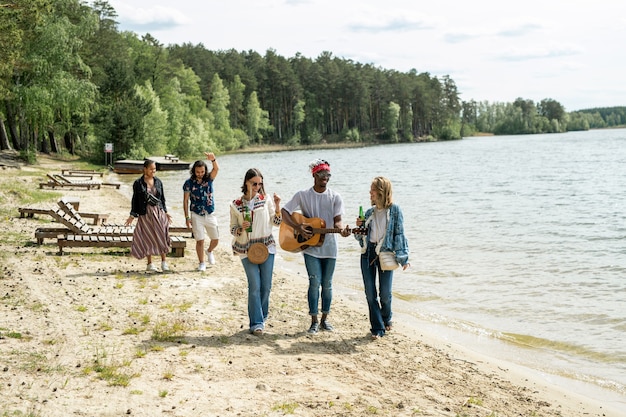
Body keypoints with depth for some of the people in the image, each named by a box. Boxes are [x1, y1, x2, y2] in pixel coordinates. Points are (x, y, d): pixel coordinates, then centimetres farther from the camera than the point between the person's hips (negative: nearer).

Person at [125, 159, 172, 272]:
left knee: (162, 236, -3)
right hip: (145, 213, -2)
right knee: (148, 238, 3)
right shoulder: (138, 183, -2)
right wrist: (132, 215, -1)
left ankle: (163, 262, 6)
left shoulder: (158, 182, 7)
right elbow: (135, 199, 1)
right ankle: (150, 264, 14)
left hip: (159, 212, 2)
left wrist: (165, 211, 8)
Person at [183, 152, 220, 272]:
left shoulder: (209, 179, -3)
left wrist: (213, 159, -45)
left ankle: (209, 251, 40)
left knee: (215, 239, 9)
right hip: (196, 216, -2)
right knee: (200, 240, -2)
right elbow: (185, 200, -1)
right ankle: (201, 263, 13)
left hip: (210, 215, 2)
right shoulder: (189, 183, -6)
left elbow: (216, 169, -23)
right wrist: (187, 217, -6)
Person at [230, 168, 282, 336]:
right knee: (254, 286, -7)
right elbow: (233, 229, 6)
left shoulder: (266, 199, 3)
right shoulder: (236, 205, 1)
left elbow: (276, 222, 4)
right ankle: (256, 323, 0)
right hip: (247, 249, -1)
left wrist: (277, 207, -11)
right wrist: (241, 229, -15)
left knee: (266, 286, 4)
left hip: (266, 247, 1)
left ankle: (262, 316, 24)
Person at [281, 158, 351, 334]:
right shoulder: (302, 195, -3)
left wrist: (341, 230, -26)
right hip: (310, 246, -2)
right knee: (315, 282, -7)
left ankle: (324, 319, 22)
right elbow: (284, 213, -3)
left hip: (329, 246, 2)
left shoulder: (335, 197, 0)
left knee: (327, 284, 8)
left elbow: (337, 221, -4)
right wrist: (298, 228, -15)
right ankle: (314, 321, 5)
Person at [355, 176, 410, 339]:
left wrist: (403, 257, -11)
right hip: (368, 253, 4)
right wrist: (359, 227, -5)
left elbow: (399, 233, -5)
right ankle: (377, 328, 11)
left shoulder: (394, 210, -2)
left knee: (385, 293, 2)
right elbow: (360, 237, 16)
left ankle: (387, 318, 32)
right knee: (370, 293, 2)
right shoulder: (369, 212, 11)